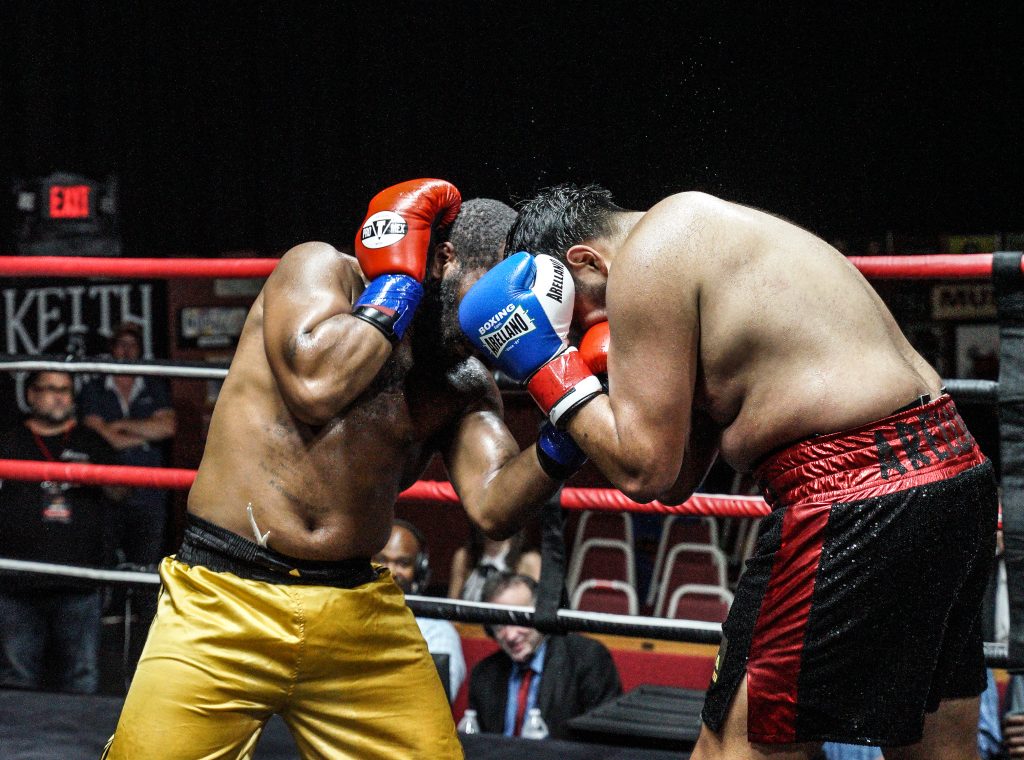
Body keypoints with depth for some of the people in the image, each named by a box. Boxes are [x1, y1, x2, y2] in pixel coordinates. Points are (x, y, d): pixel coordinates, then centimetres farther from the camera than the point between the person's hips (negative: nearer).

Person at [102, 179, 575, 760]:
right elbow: (315, 382, -20)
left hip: (360, 617, 5)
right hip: (226, 604, -4)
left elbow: (494, 509, -2)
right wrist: (399, 289, -8)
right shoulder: (321, 270, 0)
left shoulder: (467, 382, 11)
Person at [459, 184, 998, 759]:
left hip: (858, 494, -11)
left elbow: (645, 472, -9)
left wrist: (549, 369, 0)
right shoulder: (702, 239, 23)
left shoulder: (646, 257, -7)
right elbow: (681, 482, 20)